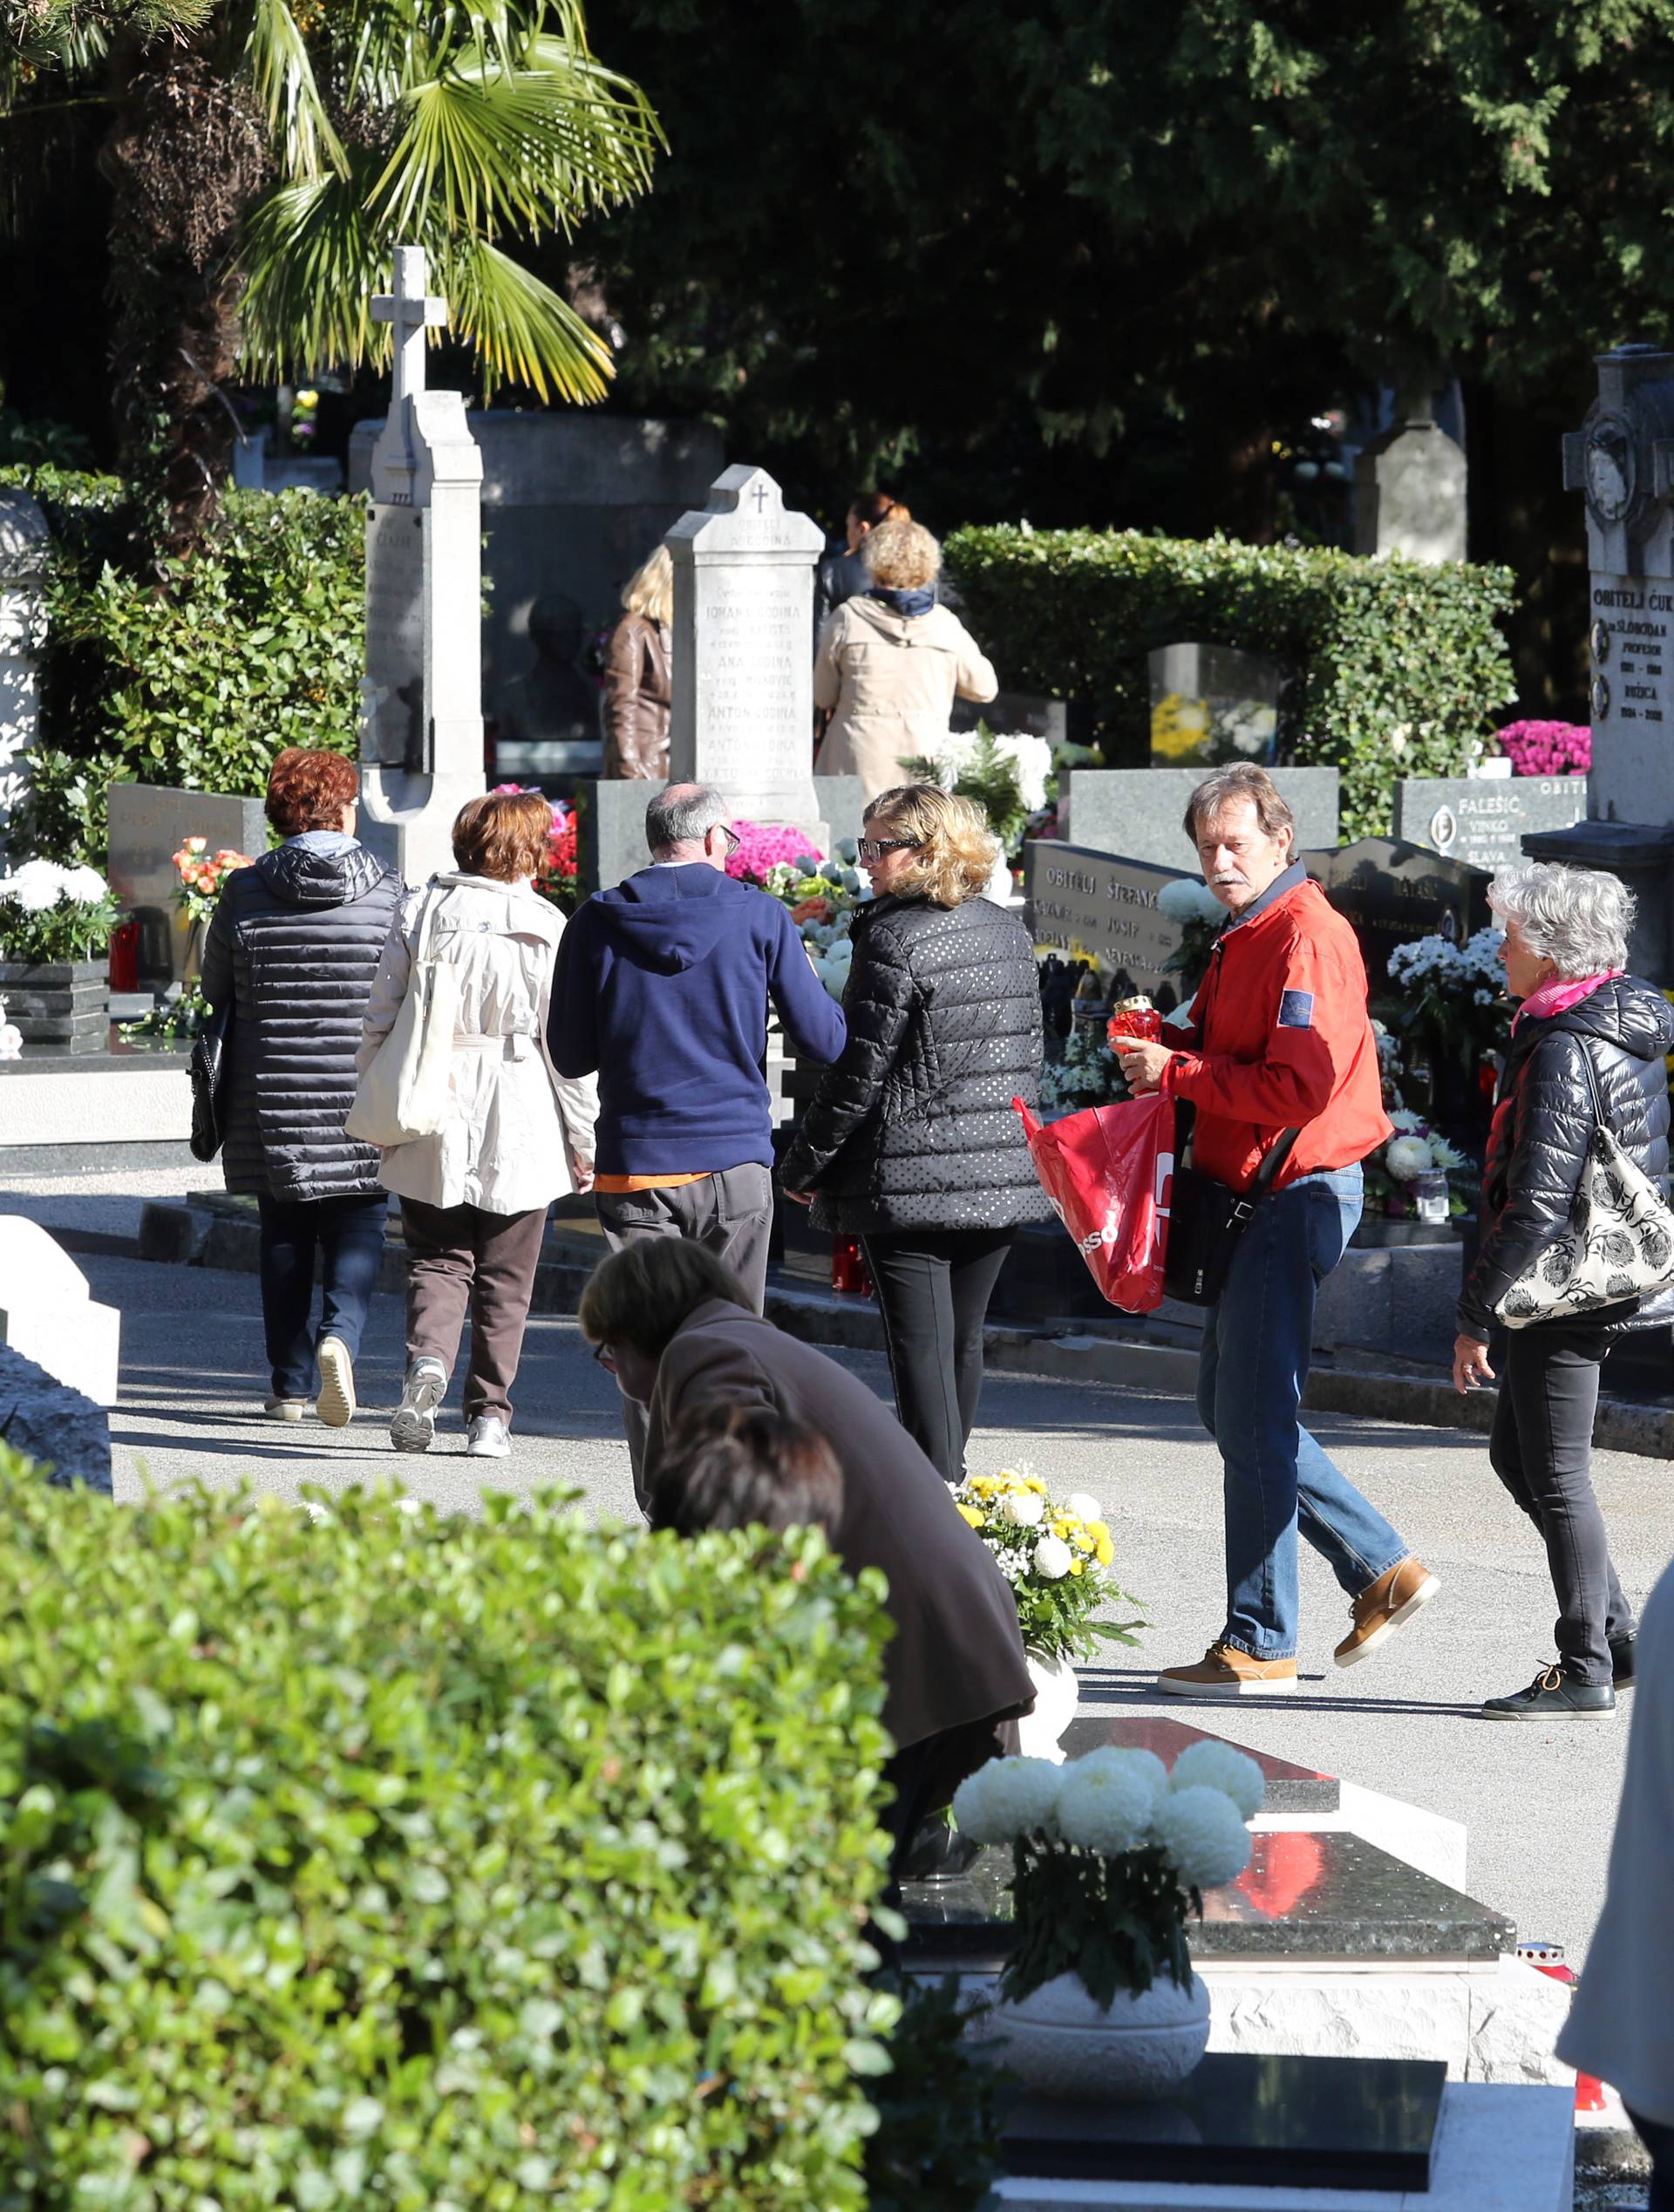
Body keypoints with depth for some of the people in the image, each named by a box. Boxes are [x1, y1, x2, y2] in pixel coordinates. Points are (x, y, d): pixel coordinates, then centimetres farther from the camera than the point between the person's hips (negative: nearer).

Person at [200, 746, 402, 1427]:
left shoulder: (245, 893, -3)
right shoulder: (389, 894, -6)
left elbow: (215, 989, 7)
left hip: (271, 1099, 2)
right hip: (363, 1107, -2)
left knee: (284, 1238, 12)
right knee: (356, 1231, 5)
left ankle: (291, 1385, 13)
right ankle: (340, 1334, -21)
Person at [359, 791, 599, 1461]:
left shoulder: (420, 913, 0)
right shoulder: (546, 928, -6)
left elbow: (381, 1022, 2)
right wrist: (583, 1138, 3)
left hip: (433, 1128, 1)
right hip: (519, 1128, -1)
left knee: (437, 1257, 8)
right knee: (504, 1278, 9)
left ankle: (427, 1360, -19)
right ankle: (489, 1414, 10)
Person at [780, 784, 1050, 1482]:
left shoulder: (894, 940, -14)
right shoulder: (1009, 933, 9)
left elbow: (860, 1071, -13)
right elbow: (1029, 1052, 16)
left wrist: (805, 1164, -3)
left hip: (910, 1181, -7)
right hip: (1004, 1180, 7)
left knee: (922, 1353, -6)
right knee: (963, 1342, 16)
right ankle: (949, 1483, 25)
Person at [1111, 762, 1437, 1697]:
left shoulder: (1308, 937, -16)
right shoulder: (1245, 938, 17)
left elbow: (1302, 1085, -25)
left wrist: (1179, 1074, -18)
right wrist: (1166, 1051, 5)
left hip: (1297, 1192, -11)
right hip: (1253, 1197, 11)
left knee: (1254, 1419, -7)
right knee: (1229, 1407, 15)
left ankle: (1260, 1645, -1)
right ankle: (1383, 1571, 18)